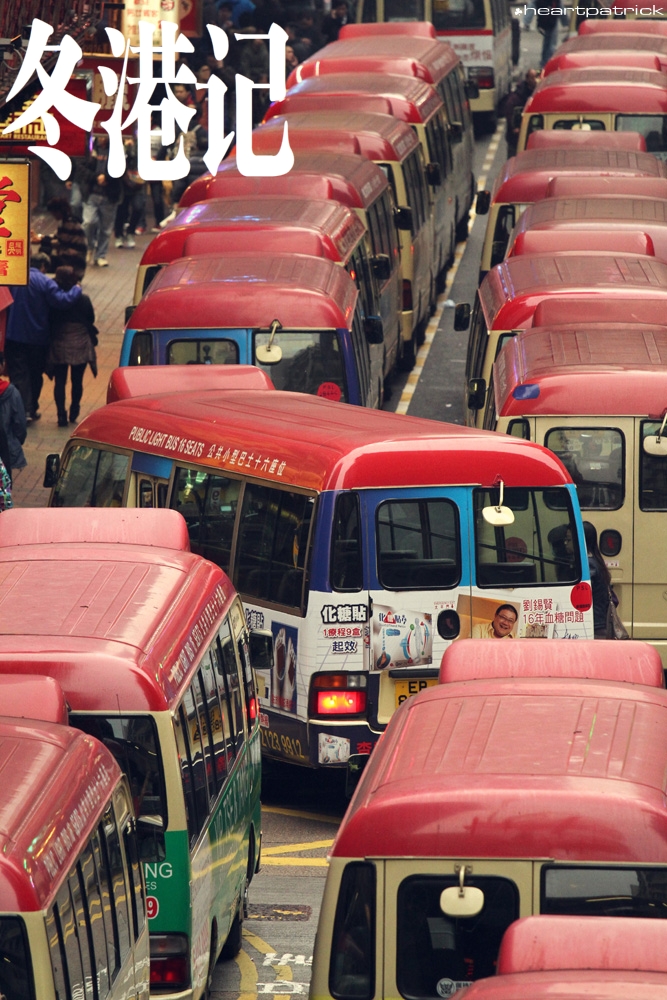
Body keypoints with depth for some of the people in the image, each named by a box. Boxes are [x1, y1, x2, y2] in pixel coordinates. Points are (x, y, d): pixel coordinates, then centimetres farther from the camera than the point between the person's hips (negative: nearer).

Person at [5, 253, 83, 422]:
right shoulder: (45, 282, -12)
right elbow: (62, 300, -22)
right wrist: (76, 289, -7)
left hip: (14, 337, 1)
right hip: (38, 337, -1)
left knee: (18, 374, -1)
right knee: (35, 374, 16)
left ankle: (24, 410, -14)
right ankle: (32, 409, 22)